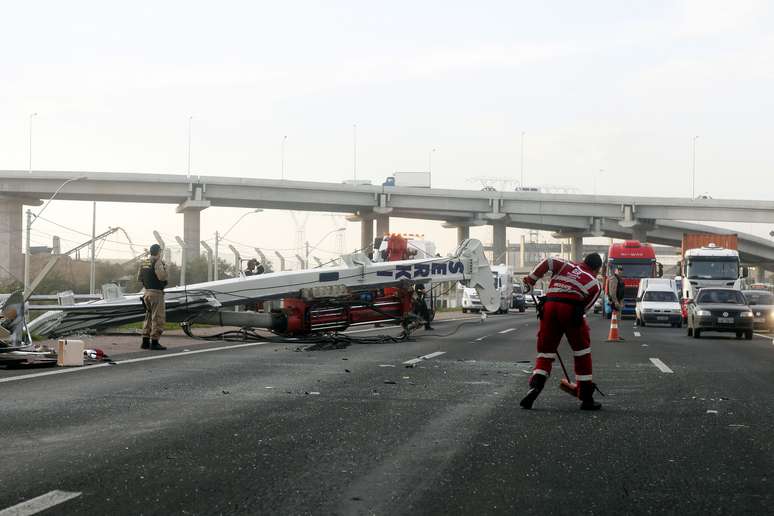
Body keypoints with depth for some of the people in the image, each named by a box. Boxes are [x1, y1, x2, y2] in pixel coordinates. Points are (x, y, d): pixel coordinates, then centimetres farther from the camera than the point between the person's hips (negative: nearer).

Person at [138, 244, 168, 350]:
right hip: (156, 293, -8)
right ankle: (154, 342, -7)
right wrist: (164, 268, -7)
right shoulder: (157, 262, -13)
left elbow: (139, 278, 17)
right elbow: (162, 277, -23)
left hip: (146, 292, 8)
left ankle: (145, 342, 15)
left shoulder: (144, 263, 11)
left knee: (149, 317, 17)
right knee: (158, 318, -4)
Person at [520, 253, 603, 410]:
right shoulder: (595, 284, 21)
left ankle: (535, 386, -12)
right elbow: (584, 307, 13)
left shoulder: (567, 266, 26)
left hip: (549, 306, 2)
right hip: (571, 308, -2)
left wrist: (530, 280, 16)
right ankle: (586, 398, 14)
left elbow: (547, 263, 9)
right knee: (582, 352, 13)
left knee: (546, 351, 11)